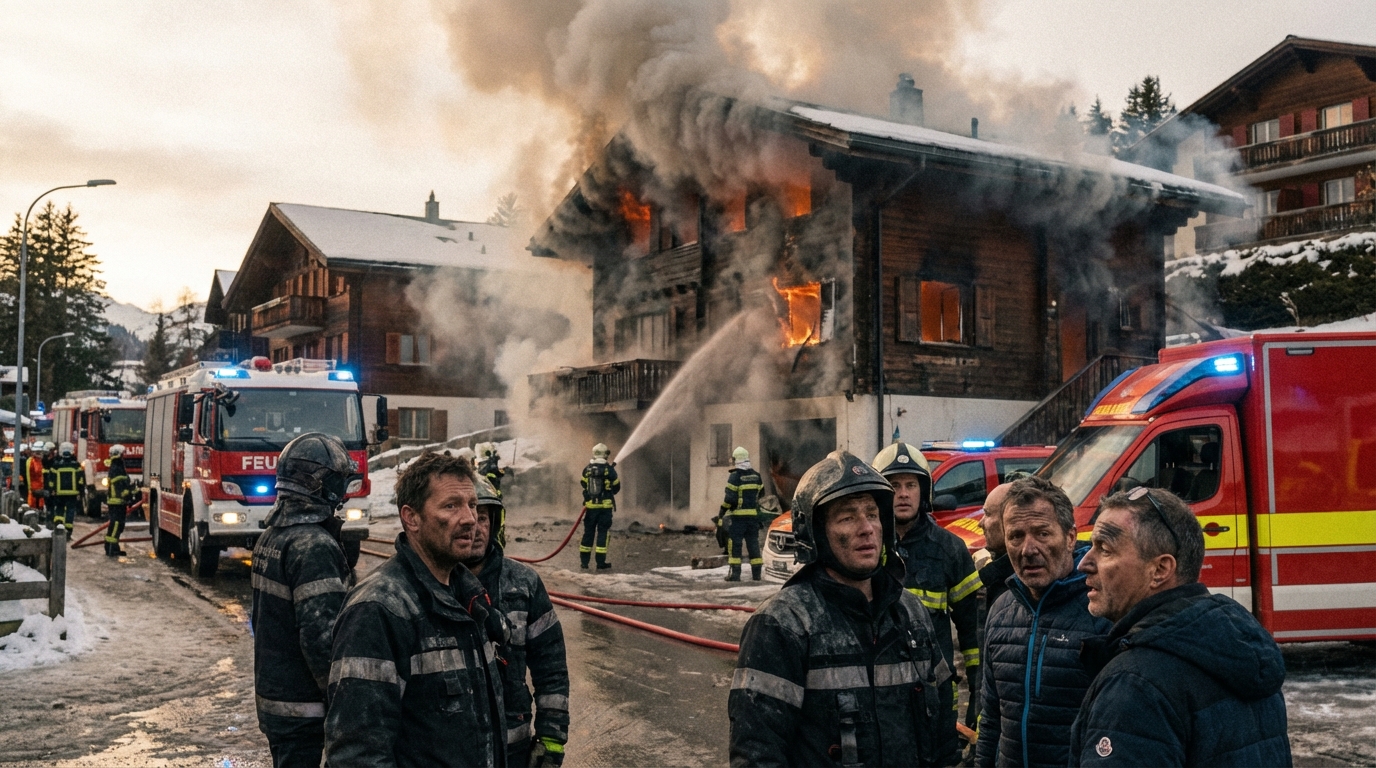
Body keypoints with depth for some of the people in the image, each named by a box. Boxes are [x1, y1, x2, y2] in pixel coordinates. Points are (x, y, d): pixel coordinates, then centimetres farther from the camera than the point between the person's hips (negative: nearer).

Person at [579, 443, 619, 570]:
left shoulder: (587, 469, 0)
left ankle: (584, 562, 13)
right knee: (602, 533, 2)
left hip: (590, 506, 3)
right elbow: (616, 488, 2)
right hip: (605, 506, -3)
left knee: (588, 532, 11)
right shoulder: (609, 469, -8)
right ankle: (601, 562, 0)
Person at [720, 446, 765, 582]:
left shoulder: (734, 476, -11)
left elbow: (729, 498, -14)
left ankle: (734, 573, -4)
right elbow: (760, 493, 16)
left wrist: (723, 510, -3)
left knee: (735, 544, -1)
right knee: (753, 543, 10)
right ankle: (757, 573, 11)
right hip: (753, 515, 5)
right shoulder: (757, 476, 6)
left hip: (738, 516, -5)